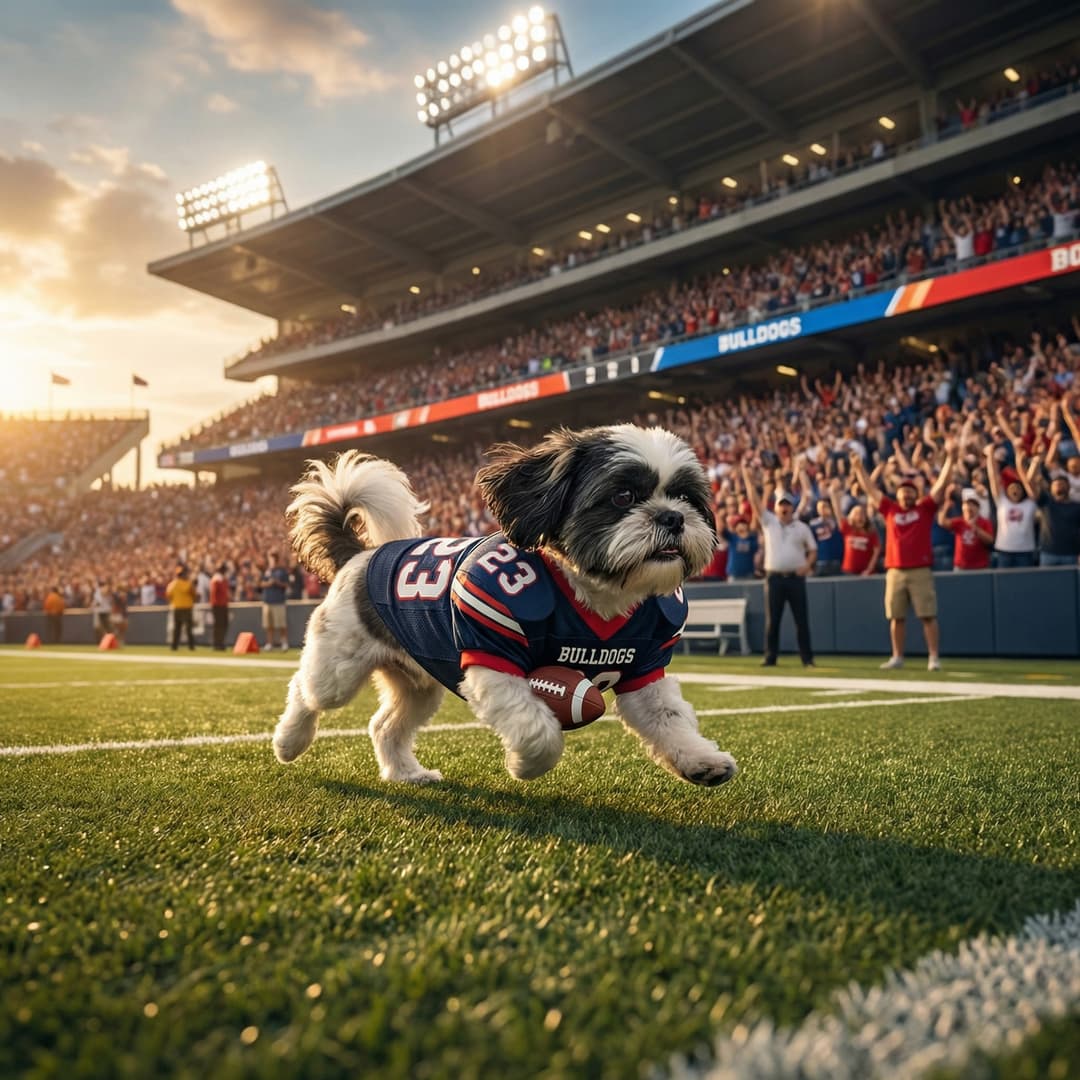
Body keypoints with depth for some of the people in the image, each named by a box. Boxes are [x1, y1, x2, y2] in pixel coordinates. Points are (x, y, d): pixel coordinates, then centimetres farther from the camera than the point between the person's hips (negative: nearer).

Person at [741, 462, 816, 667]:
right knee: (772, 620, 2)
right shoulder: (768, 522, 6)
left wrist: (807, 564, -9)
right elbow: (755, 500, -1)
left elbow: (813, 550, 11)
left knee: (801, 619, 1)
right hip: (774, 577, 0)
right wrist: (747, 477, -8)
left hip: (796, 577, 0)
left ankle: (807, 658, 6)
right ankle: (770, 657, 8)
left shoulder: (802, 527, 9)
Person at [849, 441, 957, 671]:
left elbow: (942, 484, 1)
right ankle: (897, 657, 16)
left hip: (921, 571, -3)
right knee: (896, 617, 8)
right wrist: (859, 468, 13)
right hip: (895, 572, 3)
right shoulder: (890, 509, 11)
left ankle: (933, 657, 3)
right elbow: (870, 489, 15)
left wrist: (950, 459, -5)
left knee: (928, 616, -2)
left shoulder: (925, 508, 6)